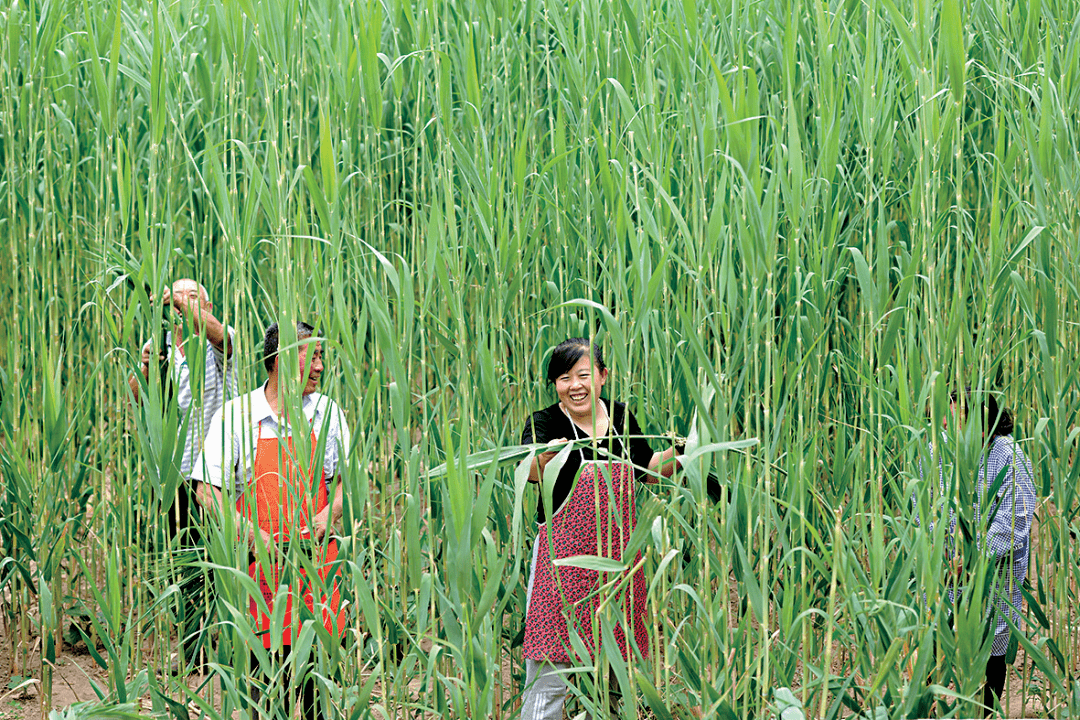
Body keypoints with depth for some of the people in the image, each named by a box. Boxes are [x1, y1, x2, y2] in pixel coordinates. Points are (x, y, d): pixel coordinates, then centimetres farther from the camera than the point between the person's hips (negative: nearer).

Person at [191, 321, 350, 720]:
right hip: (258, 561, -2)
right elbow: (207, 491, -4)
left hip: (316, 555, 2)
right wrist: (251, 533, -18)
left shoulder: (328, 413, 8)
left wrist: (328, 515, -5)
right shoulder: (234, 416, -2)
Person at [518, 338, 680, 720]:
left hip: (616, 557, 5)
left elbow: (648, 470, 22)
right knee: (549, 676, -8)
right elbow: (531, 470, -31)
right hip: (563, 558, -5)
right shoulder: (544, 422, -9)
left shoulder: (621, 417, 6)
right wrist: (547, 454, -53)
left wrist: (676, 453, 2)